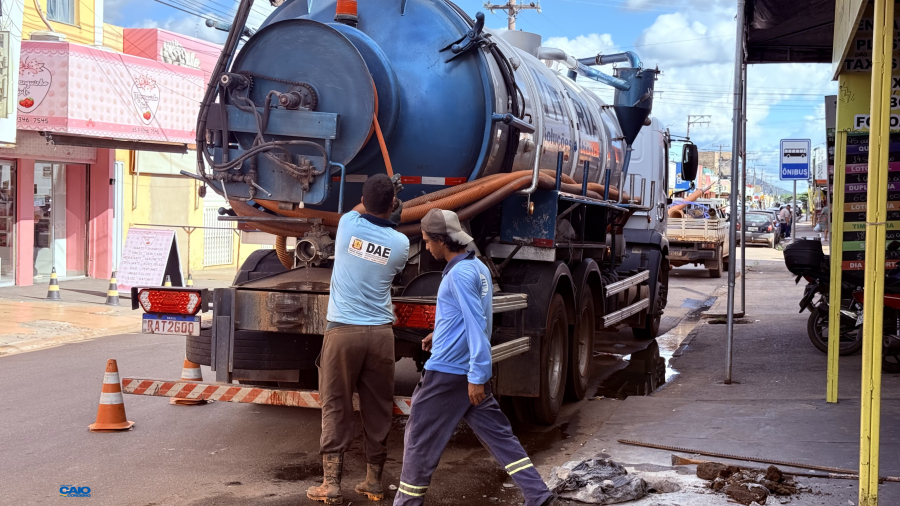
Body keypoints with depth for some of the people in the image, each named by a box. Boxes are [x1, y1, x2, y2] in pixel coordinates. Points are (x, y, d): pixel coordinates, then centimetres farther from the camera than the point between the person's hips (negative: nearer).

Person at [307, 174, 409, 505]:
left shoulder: (348, 224, -2)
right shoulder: (401, 243, -1)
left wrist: (371, 203, 37)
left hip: (343, 330, -1)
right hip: (380, 333, 1)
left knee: (336, 408, 4)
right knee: (378, 409, 11)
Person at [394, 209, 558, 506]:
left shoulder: (459, 274, -18)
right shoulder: (478, 268, 10)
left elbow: (476, 326, -22)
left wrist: (477, 377, -22)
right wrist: (440, 335, 27)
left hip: (447, 372, -9)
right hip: (469, 371, 9)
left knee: (419, 438, 4)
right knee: (498, 435, 10)